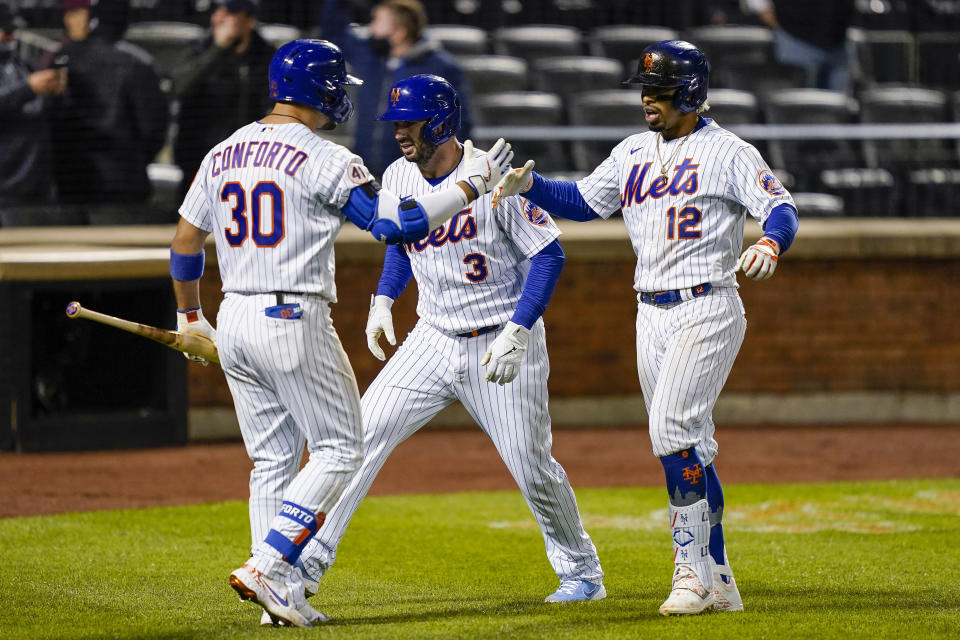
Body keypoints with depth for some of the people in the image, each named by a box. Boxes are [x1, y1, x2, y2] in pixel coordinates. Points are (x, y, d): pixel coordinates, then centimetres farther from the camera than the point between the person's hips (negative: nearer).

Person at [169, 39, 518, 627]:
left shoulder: (223, 154, 10)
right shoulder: (322, 159, -11)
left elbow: (185, 243, 15)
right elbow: (396, 223, -17)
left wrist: (190, 319, 28)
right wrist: (472, 183, -8)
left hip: (235, 322, 7)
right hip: (295, 322, -7)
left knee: (273, 460, 13)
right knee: (339, 451, 2)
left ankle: (282, 591, 9)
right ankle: (266, 566, -10)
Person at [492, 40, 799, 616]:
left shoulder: (726, 152, -6)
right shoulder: (633, 153, 14)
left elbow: (782, 207, -13)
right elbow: (584, 201, 20)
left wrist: (771, 244, -35)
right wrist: (528, 185, 4)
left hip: (708, 309, -7)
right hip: (652, 314, 7)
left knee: (672, 428, -20)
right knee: (691, 449, 8)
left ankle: (692, 571, -15)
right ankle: (719, 583, 13)